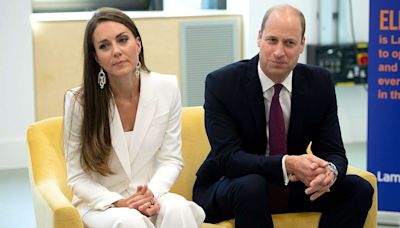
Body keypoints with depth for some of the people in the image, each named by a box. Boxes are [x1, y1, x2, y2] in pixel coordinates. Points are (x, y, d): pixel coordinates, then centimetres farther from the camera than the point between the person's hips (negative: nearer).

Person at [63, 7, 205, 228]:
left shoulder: (167, 88, -6)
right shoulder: (79, 100, -12)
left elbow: (171, 159, 0)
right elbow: (77, 177, -7)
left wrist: (152, 193, -19)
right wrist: (117, 203, -23)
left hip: (151, 197, 2)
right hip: (100, 203, -2)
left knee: (177, 209, -30)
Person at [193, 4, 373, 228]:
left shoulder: (320, 82, -6)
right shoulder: (222, 83, -17)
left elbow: (333, 151, -6)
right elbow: (227, 157, -24)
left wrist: (329, 171, -32)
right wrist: (287, 164, -40)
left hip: (290, 186, 4)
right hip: (228, 187, -4)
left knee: (359, 189, -15)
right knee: (251, 186, -37)